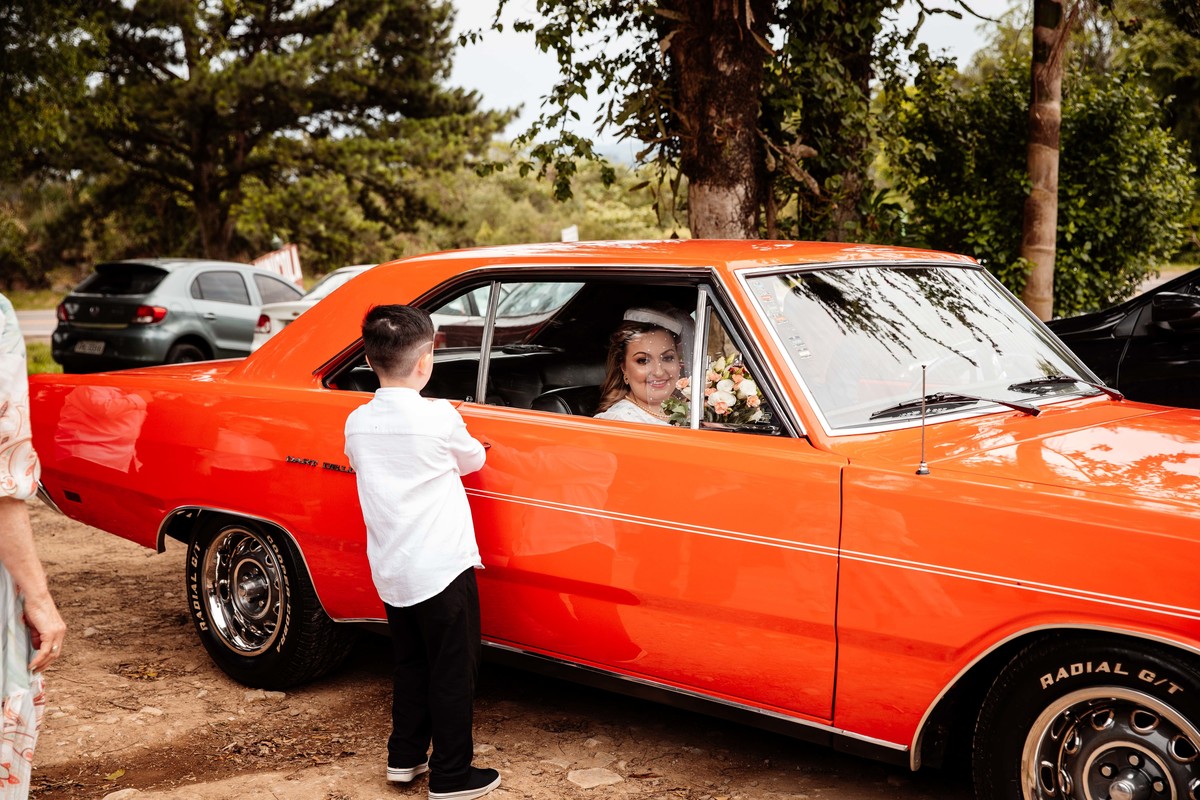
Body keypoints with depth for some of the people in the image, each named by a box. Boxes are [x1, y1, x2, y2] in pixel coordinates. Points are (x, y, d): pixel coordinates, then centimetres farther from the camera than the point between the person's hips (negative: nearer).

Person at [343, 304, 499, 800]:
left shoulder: (357, 424, -2)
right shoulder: (439, 418, -16)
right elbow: (473, 462, 2)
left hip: (390, 573, 6)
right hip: (442, 568, -6)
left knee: (410, 665, 22)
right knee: (453, 673, 6)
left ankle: (404, 757, 30)